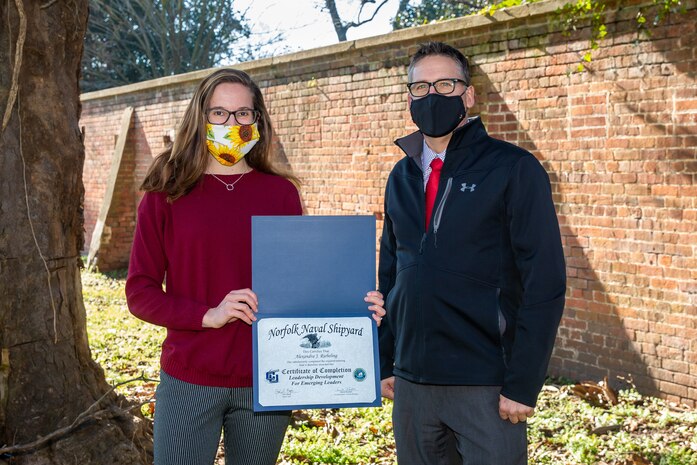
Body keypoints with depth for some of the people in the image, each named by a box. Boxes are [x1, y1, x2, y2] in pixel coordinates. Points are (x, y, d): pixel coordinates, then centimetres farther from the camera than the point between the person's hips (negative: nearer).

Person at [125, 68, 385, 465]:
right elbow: (140, 291, -2)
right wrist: (208, 314, -18)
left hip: (266, 380, 2)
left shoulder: (281, 193, 4)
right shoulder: (167, 194, 0)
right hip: (189, 381, -1)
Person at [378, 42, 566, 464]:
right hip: (411, 382, 5)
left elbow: (545, 282, -11)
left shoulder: (514, 169, -6)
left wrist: (522, 384, -14)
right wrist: (385, 362, 11)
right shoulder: (402, 177, 11)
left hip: (486, 387, -5)